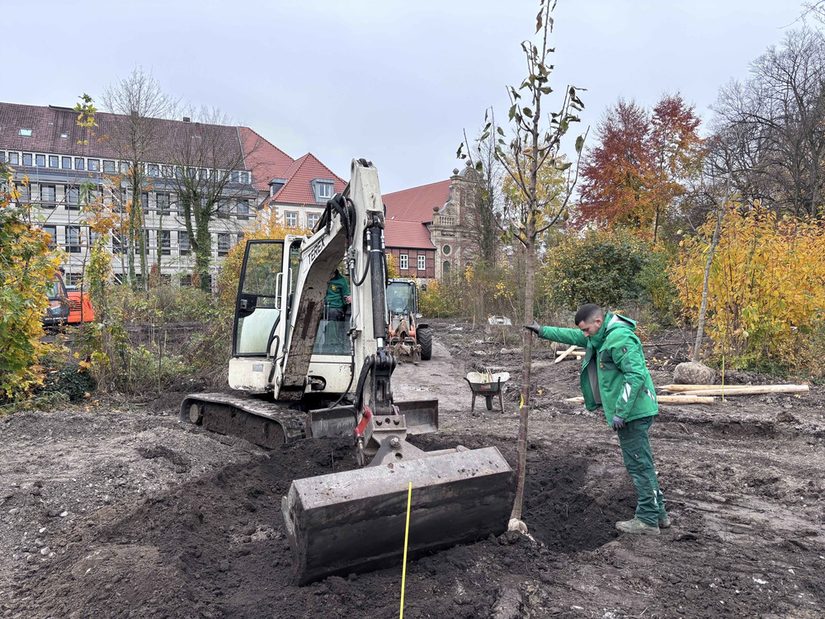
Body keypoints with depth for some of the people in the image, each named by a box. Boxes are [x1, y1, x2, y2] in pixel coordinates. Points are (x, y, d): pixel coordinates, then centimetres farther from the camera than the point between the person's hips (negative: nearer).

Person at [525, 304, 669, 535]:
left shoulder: (620, 338, -20)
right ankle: (658, 513, 25)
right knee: (641, 463, 16)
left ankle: (648, 520, 8)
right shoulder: (603, 336, 13)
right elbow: (572, 336, 26)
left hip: (633, 412, -10)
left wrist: (620, 412, -24)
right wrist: (543, 331, 25)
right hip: (632, 411, 10)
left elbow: (636, 375, -26)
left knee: (639, 464, -2)